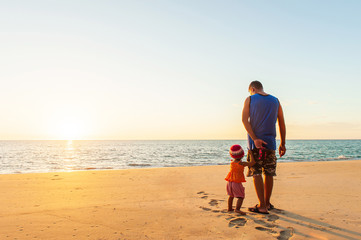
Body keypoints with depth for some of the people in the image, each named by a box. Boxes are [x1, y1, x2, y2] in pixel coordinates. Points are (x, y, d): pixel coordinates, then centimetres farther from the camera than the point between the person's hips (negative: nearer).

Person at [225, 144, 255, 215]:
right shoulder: (241, 163, -13)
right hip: (237, 183, -7)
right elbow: (252, 163, -18)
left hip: (230, 182, 7)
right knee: (241, 197, -2)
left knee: (231, 196, 22)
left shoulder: (232, 163, 4)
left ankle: (230, 208, 31)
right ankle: (237, 209, -17)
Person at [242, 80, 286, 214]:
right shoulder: (275, 101, 13)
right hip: (270, 142, 3)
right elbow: (282, 124, 10)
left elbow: (244, 120, -11)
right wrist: (283, 144, 14)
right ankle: (267, 203, 24)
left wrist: (254, 138, -16)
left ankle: (262, 206, -3)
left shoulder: (249, 99, 4)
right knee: (269, 173, 13)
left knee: (256, 174, -1)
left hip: (255, 142, -3)